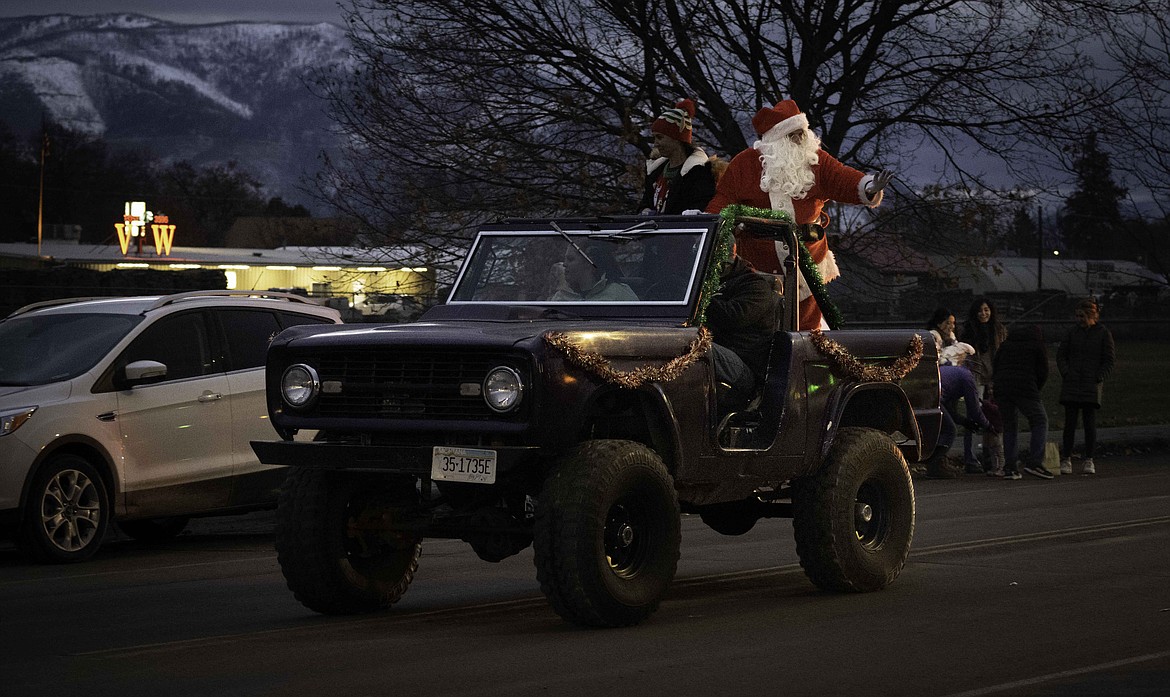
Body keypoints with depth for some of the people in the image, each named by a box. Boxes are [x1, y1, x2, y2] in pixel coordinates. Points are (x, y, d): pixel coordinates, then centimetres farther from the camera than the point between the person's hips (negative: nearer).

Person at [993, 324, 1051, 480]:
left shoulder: (1006, 344, 22)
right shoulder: (1038, 346, 10)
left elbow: (995, 366, 18)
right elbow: (1043, 373, 6)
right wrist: (1035, 389, 20)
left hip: (1001, 389, 5)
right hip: (1025, 389, -5)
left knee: (1009, 426, 13)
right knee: (1040, 422, 3)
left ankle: (1009, 467, 4)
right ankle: (1034, 462, -13)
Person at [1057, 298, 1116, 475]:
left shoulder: (1104, 334, 2)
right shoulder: (1073, 333, 9)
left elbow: (1109, 362, 3)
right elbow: (1061, 354, 14)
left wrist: (1098, 379, -8)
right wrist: (1065, 374, -1)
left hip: (1091, 387, -2)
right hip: (1071, 385, 2)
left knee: (1090, 422, -3)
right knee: (1070, 422, -1)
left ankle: (1088, 461, 4)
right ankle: (1066, 459, 2)